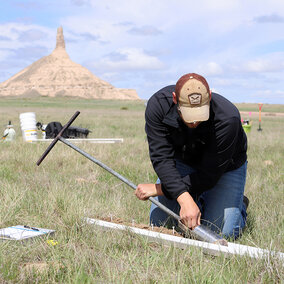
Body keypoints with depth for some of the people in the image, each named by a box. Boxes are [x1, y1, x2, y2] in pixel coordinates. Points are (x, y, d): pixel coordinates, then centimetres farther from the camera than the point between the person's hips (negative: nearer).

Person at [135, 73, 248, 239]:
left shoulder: (228, 118, -38)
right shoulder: (158, 105, -30)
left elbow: (209, 176, -31)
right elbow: (162, 158, -31)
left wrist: (158, 189, -28)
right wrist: (185, 199, -45)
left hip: (226, 168, -3)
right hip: (182, 161, 3)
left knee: (221, 233, -15)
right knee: (158, 224, -2)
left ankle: (240, 205, 18)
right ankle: (198, 201, 25)